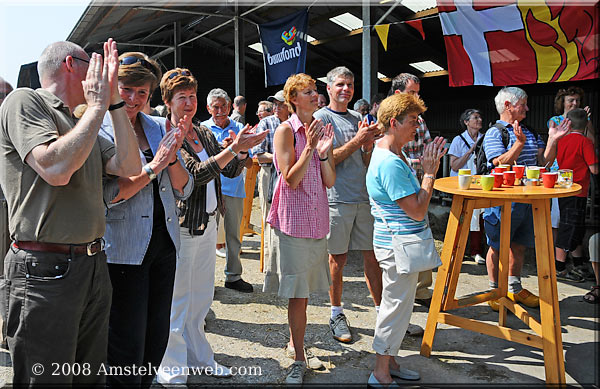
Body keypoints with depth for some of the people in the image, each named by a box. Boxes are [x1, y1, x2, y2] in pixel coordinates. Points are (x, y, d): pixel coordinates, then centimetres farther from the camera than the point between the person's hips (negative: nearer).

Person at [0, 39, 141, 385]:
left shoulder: (83, 125, 18)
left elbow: (129, 167, 6)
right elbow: (56, 169, -21)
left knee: (91, 377, 17)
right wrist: (98, 107, -12)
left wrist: (115, 101, 4)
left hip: (94, 265, 8)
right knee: (47, 380, 4)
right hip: (45, 269, -7)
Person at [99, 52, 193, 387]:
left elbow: (184, 190, 7)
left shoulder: (160, 128, 9)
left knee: (158, 337, 15)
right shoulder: (98, 130, -6)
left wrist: (172, 158, -11)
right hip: (124, 250, -5)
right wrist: (153, 167, -20)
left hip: (164, 244, 5)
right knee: (128, 346, 2)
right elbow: (102, 195, -17)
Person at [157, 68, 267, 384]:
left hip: (208, 222, 7)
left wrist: (243, 148, -6)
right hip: (181, 226, -7)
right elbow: (196, 174, -23)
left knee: (201, 296, 18)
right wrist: (233, 148, -26)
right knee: (177, 301, 3)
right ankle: (172, 373, 18)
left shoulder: (204, 133, 12)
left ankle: (199, 358, 34)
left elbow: (230, 170, 12)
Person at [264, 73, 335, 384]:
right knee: (297, 293, -1)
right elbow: (291, 180, -14)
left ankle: (295, 339, 34)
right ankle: (299, 359, 11)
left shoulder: (322, 130, 10)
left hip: (318, 218, 5)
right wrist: (309, 147, -21)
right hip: (293, 219, -5)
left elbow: (330, 181, 5)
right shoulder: (285, 131, -7)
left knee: (304, 288, 14)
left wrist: (324, 153, -11)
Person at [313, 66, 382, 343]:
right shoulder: (321, 118, -2)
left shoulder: (358, 119, 15)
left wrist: (369, 146, -5)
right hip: (338, 198, -5)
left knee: (373, 256, 8)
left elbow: (366, 162, 15)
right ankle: (336, 315, 20)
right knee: (338, 258, 5)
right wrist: (357, 141, -15)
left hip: (364, 196, 5)